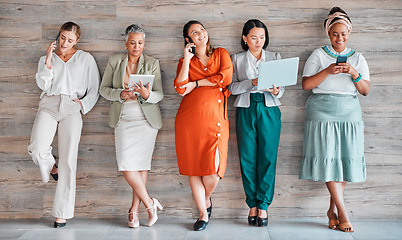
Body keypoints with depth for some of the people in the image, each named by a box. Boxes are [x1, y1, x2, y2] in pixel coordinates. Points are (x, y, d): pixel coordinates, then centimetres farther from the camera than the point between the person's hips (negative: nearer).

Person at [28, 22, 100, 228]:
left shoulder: (85, 59, 16)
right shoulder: (46, 58, 20)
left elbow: (95, 89, 14)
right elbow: (43, 85, 4)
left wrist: (83, 104, -2)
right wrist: (49, 60, -2)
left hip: (72, 109, -1)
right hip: (48, 106, 1)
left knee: (68, 160, -7)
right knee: (37, 149, -24)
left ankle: (62, 213, 0)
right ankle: (51, 168, 13)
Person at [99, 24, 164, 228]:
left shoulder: (152, 64, 3)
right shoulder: (115, 62, 6)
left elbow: (159, 94, -1)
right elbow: (104, 89, 7)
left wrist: (147, 94, -23)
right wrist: (120, 94, -13)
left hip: (146, 119, 0)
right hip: (123, 119, 1)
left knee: (141, 164, -1)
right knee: (126, 165, -10)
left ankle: (134, 209, 13)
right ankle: (149, 203, 6)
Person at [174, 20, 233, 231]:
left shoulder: (221, 54, 15)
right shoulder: (185, 61, 15)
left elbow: (226, 77, -6)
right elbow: (180, 88, -4)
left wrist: (196, 83, -1)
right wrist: (187, 58, -2)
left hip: (214, 118, -1)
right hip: (189, 118, 1)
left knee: (213, 170, -8)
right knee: (193, 168, 2)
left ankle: (206, 199, 26)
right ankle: (203, 213, 18)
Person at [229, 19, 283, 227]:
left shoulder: (275, 57, 13)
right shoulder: (237, 59, 11)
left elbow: (282, 87, 7)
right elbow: (232, 87, 0)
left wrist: (275, 91, -15)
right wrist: (252, 83, -15)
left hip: (269, 110, 0)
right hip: (246, 110, 0)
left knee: (268, 158, -3)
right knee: (247, 159, 0)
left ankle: (263, 205, 5)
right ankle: (253, 205, 10)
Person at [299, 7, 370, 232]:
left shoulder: (358, 58, 14)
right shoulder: (319, 55, 8)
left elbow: (366, 90, 6)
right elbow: (306, 84, -2)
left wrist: (354, 74, -12)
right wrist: (327, 71, -14)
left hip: (350, 112, 3)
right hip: (322, 112, -2)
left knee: (347, 158, -3)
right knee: (328, 157, -10)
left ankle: (333, 209, 9)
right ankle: (342, 211, -5)